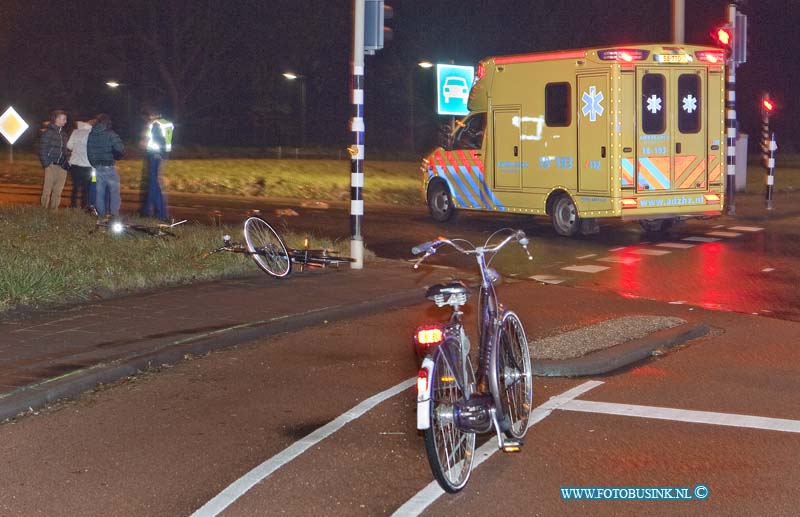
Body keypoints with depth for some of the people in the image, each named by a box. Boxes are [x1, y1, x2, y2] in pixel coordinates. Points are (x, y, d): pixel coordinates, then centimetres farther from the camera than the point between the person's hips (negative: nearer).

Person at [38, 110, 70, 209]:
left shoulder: (63, 134, 17)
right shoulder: (48, 132, -3)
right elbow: (42, 150, -5)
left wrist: (65, 163, 7)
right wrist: (46, 164, -11)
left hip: (62, 167, 6)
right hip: (51, 166, -6)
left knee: (58, 191, 6)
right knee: (47, 190, -4)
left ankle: (54, 210, 12)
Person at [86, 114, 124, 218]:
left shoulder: (91, 135, 8)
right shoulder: (110, 134, -11)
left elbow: (89, 152, 12)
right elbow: (120, 149, -18)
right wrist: (117, 156, 3)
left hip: (97, 167, 6)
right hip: (109, 167, -6)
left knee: (100, 192, 13)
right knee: (114, 191, 2)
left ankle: (101, 214, 14)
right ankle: (114, 213, -4)